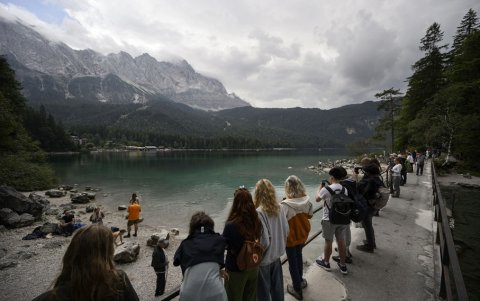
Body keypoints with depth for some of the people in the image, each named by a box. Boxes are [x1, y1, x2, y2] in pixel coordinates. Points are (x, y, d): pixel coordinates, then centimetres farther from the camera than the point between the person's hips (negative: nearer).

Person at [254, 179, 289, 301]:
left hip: (264, 258, -5)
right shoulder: (279, 208, -9)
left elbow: (264, 240, -23)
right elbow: (286, 231, 1)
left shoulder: (259, 212, -27)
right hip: (276, 254, 6)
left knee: (264, 291, 16)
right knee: (277, 287, 24)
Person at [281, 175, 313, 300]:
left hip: (291, 238, -5)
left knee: (292, 262, 16)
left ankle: (297, 289, 34)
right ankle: (300, 280, 50)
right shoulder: (307, 201, -16)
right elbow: (310, 215, 0)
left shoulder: (285, 205, -32)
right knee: (299, 256, 30)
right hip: (303, 235, 5)